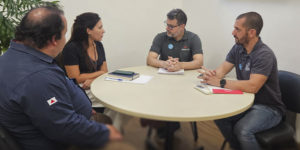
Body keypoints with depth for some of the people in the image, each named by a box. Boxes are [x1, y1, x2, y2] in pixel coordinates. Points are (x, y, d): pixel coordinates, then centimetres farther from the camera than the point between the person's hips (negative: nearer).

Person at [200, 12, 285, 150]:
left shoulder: (264, 55, -23)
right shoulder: (238, 48, 2)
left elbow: (252, 86, -32)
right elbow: (223, 69, 2)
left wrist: (220, 82, -29)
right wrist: (212, 75, -21)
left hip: (268, 108, -7)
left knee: (242, 130, -30)